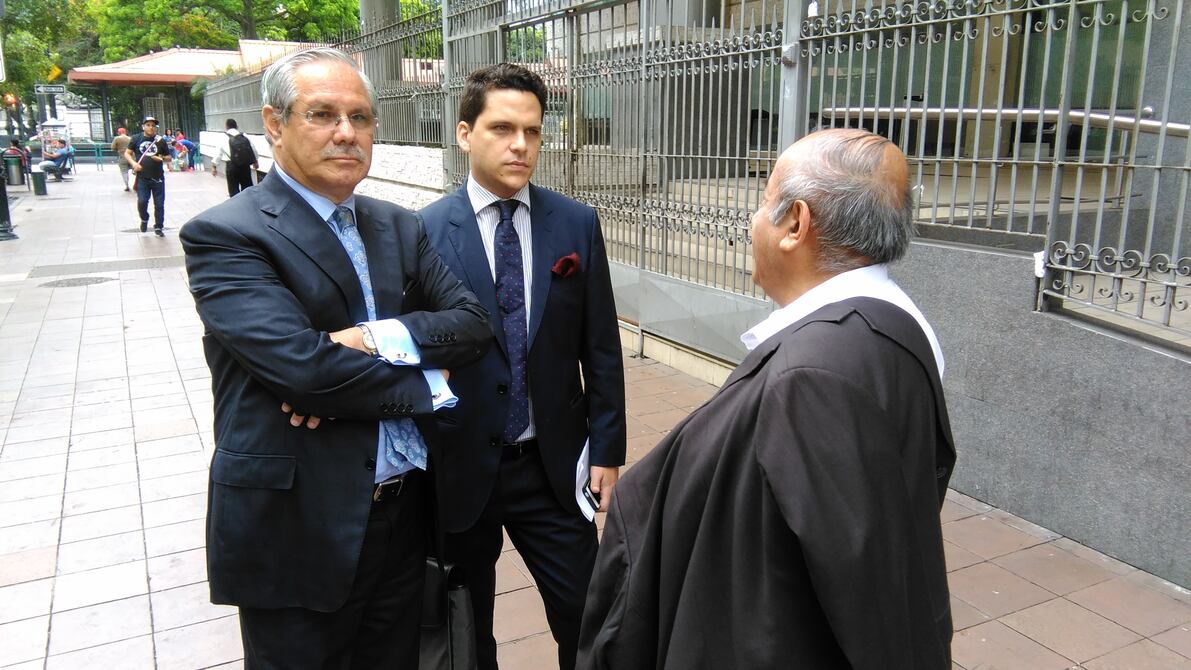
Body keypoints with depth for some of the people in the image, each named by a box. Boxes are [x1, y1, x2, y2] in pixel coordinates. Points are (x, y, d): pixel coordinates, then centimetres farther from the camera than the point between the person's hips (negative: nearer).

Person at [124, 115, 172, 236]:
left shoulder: (161, 140, 4)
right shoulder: (136, 139, 3)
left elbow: (169, 158, 9)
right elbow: (127, 153, 8)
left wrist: (162, 158, -13)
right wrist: (133, 163, -10)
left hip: (158, 178, 1)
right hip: (142, 178, -1)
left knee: (159, 204, 4)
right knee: (142, 202, -8)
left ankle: (158, 227, 18)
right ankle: (144, 220, 21)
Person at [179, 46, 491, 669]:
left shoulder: (401, 227, 8)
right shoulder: (222, 235, -12)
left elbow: (472, 324, -1)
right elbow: (303, 365, -24)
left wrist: (377, 339, -19)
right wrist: (426, 382, -11)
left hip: (404, 517, 6)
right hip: (297, 530, -5)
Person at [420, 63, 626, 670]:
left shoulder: (577, 223, -1)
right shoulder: (425, 230, -7)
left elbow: (600, 347, 2)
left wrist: (606, 448, 2)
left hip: (554, 464, 1)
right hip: (459, 467, -1)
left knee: (587, 619, 9)